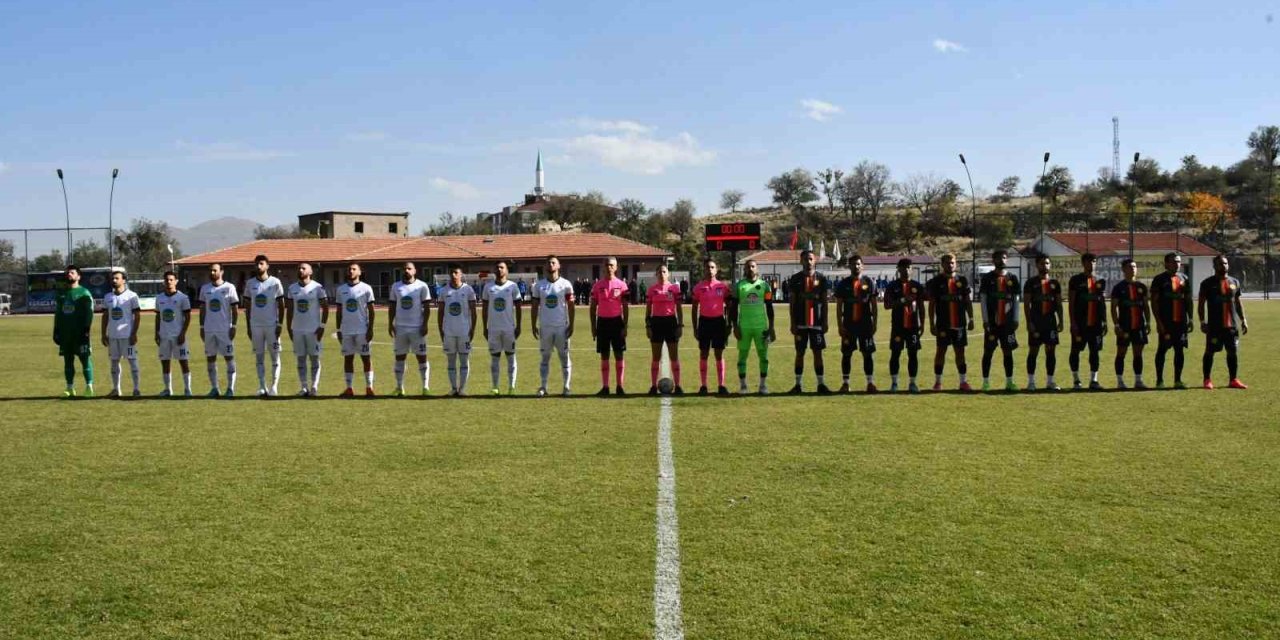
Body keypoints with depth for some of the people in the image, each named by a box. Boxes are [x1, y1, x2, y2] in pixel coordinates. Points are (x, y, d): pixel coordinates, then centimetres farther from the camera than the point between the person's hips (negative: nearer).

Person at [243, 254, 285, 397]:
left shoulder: (275, 282, -2)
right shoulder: (250, 283, 6)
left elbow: (281, 306, 0)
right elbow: (247, 306, 11)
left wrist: (280, 324, -6)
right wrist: (248, 327, 7)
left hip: (272, 325, -3)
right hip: (256, 325, 3)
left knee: (275, 356, 1)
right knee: (259, 357, 4)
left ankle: (274, 386, 7)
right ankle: (262, 387, 8)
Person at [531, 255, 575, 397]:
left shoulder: (565, 284, 0)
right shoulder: (539, 285, 5)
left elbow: (570, 306, 1)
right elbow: (535, 307, 8)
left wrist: (571, 325, -4)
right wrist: (533, 326, 4)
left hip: (562, 326, -1)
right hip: (545, 327, 1)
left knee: (564, 356, 2)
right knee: (545, 357, 5)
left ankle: (566, 386, 9)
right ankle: (543, 387, 8)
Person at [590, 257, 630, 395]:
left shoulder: (621, 284, 1)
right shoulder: (597, 285, 5)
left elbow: (625, 307, 1)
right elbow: (592, 307, 8)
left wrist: (625, 326, -5)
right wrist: (593, 327, 3)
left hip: (617, 321, -1)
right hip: (602, 322, 1)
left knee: (619, 355, 1)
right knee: (604, 356, 5)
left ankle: (620, 387, 5)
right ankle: (605, 387, 9)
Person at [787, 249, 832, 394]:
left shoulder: (821, 279, 4)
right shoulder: (795, 279, 2)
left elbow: (824, 303, 5)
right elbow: (792, 303, 3)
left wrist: (825, 322, -1)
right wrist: (792, 323, -2)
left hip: (817, 322, 0)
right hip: (801, 323, 0)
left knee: (818, 353, 4)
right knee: (799, 353, 4)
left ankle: (821, 384, 8)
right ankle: (797, 384, 9)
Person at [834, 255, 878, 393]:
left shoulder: (869, 282, 4)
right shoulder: (843, 284, 4)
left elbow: (874, 306, 5)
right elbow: (839, 307, 4)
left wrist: (875, 324, -1)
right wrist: (840, 326, -3)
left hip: (865, 324, 0)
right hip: (849, 324, 0)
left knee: (868, 354, 1)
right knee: (846, 353, 3)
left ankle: (870, 383, 6)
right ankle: (845, 383, 9)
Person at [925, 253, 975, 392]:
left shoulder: (962, 280, 7)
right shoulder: (936, 282, 0)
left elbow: (968, 301, 11)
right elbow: (931, 304, 1)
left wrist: (971, 319, 5)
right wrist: (932, 324, -3)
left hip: (960, 323, 2)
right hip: (943, 323, -2)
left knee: (960, 351, 5)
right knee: (941, 350, 3)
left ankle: (963, 382, 8)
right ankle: (938, 382, 11)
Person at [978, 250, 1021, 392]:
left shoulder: (1012, 278, 8)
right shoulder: (987, 278, 1)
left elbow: (1016, 300, 9)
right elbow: (983, 299, -1)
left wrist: (1016, 319, 1)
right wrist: (985, 320, -8)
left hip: (1008, 322, 2)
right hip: (992, 322, -2)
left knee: (1008, 351, 5)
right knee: (988, 352, 1)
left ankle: (1009, 381, 10)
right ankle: (986, 382, 6)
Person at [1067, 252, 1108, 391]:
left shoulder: (1100, 281, 12)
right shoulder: (1076, 280, -1)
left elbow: (1103, 303, 15)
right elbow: (1071, 303, -4)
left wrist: (1104, 321, 9)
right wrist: (1073, 322, -10)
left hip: (1096, 323, 4)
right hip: (1080, 322, -4)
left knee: (1095, 351, 3)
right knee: (1076, 350, 2)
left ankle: (1093, 380, 7)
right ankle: (1076, 380, 11)